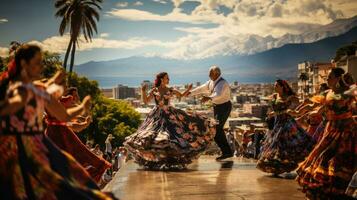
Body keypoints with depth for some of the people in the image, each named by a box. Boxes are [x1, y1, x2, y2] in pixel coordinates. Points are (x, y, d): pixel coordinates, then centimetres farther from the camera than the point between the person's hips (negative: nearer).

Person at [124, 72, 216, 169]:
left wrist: (188, 89, 2)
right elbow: (145, 101, -1)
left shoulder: (170, 90, 7)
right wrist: (143, 91, -13)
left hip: (170, 114, 2)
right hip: (158, 116, -2)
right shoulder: (154, 90, 2)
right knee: (155, 136, -9)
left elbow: (182, 95, 16)